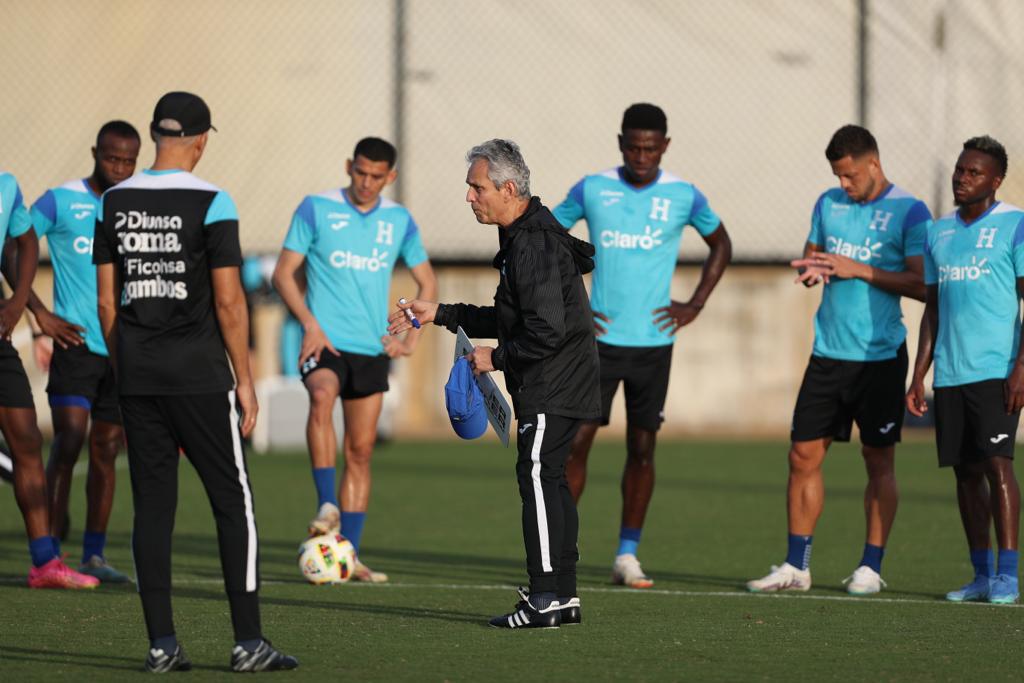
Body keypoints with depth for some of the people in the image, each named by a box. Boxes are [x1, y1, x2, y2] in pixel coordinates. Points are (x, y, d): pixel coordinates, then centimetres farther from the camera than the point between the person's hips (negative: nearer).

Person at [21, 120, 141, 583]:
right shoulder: (61, 202, -3)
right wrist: (41, 315, -10)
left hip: (123, 350, 5)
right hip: (75, 343, -5)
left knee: (106, 451, 7)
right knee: (68, 442, -13)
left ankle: (94, 555, 13)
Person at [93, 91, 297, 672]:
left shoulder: (115, 203, 5)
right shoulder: (211, 204, -9)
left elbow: (107, 301, 8)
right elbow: (229, 303, -10)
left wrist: (125, 371, 16)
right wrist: (245, 380, -2)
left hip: (137, 377, 5)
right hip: (199, 375, -4)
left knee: (153, 505, 7)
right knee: (233, 501, 2)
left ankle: (162, 643, 4)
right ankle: (249, 641, -1)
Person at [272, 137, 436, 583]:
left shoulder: (399, 221, 8)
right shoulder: (316, 209, -2)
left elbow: (427, 284, 17)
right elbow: (284, 274, -1)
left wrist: (410, 339, 3)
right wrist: (310, 324, -15)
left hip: (372, 349, 4)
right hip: (325, 343, -4)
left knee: (360, 452, 5)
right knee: (323, 395, -35)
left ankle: (351, 555, 10)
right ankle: (327, 506, -38)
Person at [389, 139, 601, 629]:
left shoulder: (535, 245, -19)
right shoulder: (523, 237, 15)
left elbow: (547, 331, -25)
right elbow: (510, 319, 23)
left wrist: (497, 357, -13)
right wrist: (439, 314, 20)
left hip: (553, 386, -11)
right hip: (552, 386, 11)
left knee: (537, 475, -11)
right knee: (549, 480, 12)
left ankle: (548, 597, -12)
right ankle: (563, 595, 16)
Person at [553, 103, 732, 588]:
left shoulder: (683, 197, 0)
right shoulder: (592, 190, -1)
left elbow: (721, 245, 16)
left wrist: (695, 305, 5)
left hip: (653, 343, 1)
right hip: (600, 339, -1)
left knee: (642, 449, 4)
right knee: (575, 442, -5)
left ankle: (627, 557, 13)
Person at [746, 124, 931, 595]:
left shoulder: (909, 212, -7)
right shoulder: (829, 204, 10)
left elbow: (922, 285, -12)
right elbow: (811, 255, 20)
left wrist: (860, 270, -17)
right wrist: (810, 269, -4)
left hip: (880, 357, -5)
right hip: (828, 355, 5)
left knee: (879, 462, 2)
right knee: (803, 456, 3)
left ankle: (871, 568, 8)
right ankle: (795, 567, 9)